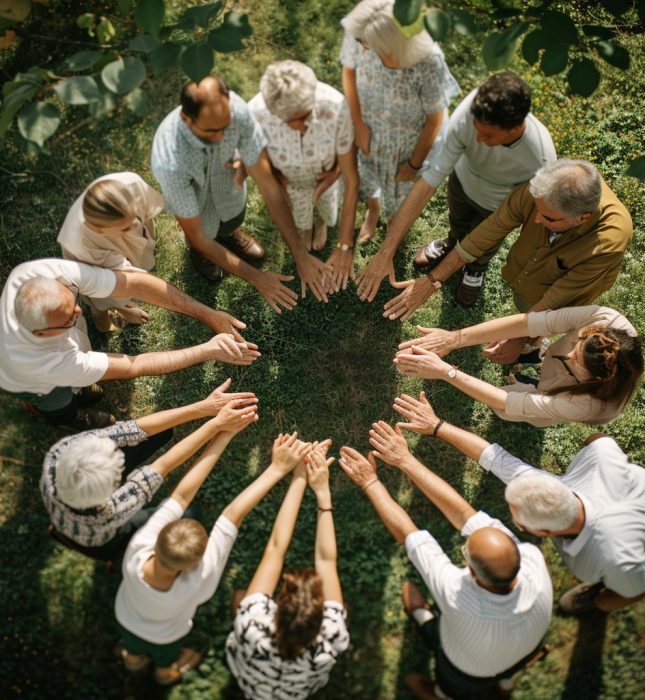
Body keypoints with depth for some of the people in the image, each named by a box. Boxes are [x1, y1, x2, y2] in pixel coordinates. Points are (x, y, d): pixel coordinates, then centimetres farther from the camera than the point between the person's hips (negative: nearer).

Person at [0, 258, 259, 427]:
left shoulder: (48, 272, -43)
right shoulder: (53, 363, -50)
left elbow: (136, 283, -41)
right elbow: (133, 367, -41)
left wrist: (208, 314, -44)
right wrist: (209, 350, -42)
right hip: (30, 380, -3)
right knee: (60, 406, 29)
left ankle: (72, 392, 67)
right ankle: (65, 415, 64)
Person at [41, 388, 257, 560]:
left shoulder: (61, 451, -39)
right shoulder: (108, 514, -49)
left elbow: (134, 428, -37)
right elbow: (165, 465, -41)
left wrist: (202, 406, -41)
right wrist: (217, 424, -35)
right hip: (103, 543, -3)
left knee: (162, 430, -2)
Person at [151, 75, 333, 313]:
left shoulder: (236, 110, -39)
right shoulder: (170, 161, -45)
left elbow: (267, 183, -32)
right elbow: (197, 235, -32)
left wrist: (301, 255, -32)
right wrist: (256, 278, -29)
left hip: (228, 184, 3)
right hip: (194, 195, -3)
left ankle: (227, 231, 60)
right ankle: (196, 249, 49)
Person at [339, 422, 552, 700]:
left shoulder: (458, 595, -47)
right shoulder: (533, 562, -39)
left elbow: (406, 533, -35)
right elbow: (463, 513, -33)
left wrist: (371, 482, -22)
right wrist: (406, 461, -28)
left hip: (471, 675, -3)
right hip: (523, 658, 3)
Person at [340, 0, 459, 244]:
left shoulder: (428, 63, -40)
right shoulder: (358, 33, -32)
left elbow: (434, 120, -23)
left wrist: (415, 164, -10)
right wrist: (358, 124, -8)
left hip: (409, 140, -3)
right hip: (370, 129, 3)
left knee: (401, 190, 25)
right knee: (366, 175, 31)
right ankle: (372, 211, 68)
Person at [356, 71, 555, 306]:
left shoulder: (541, 160, -44)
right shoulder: (467, 115, -43)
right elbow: (427, 182, -42)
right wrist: (385, 253, -45)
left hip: (497, 204, -1)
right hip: (463, 179, 2)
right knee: (457, 222, 33)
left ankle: (477, 266, 64)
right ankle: (453, 243, 70)